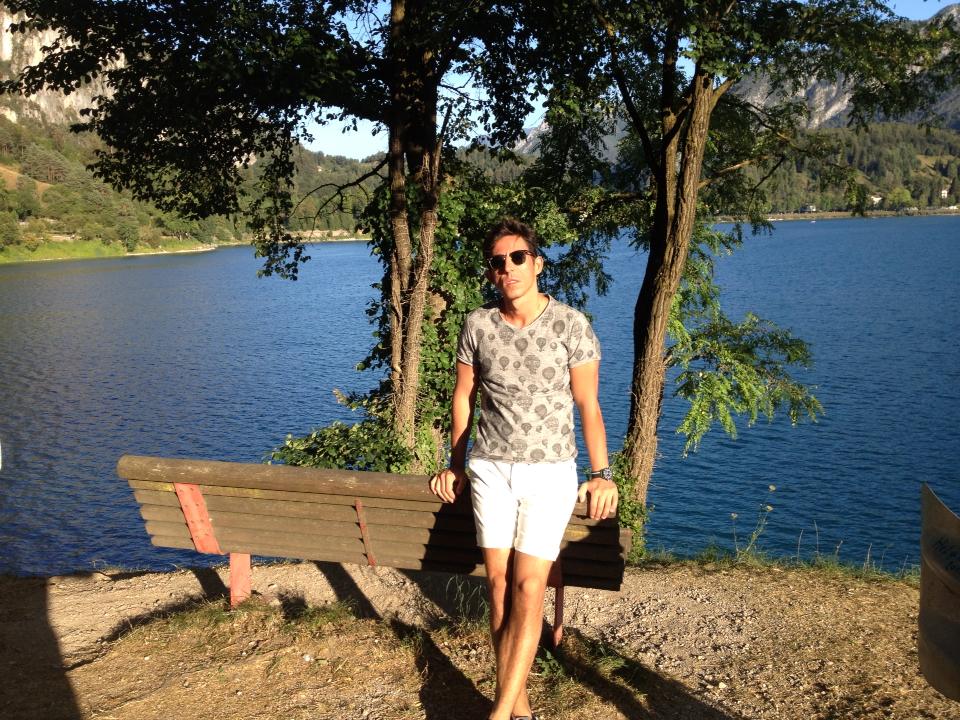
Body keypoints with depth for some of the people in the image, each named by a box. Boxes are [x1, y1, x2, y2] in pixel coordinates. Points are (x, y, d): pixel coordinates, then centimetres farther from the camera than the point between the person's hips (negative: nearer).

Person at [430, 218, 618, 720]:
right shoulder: (478, 326, 1)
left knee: (529, 586, -8)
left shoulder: (570, 324, -6)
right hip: (490, 469, 3)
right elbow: (463, 398, 12)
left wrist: (602, 474, -5)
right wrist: (455, 466, 15)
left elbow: (588, 405, -1)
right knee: (498, 581, 0)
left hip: (549, 471, -2)